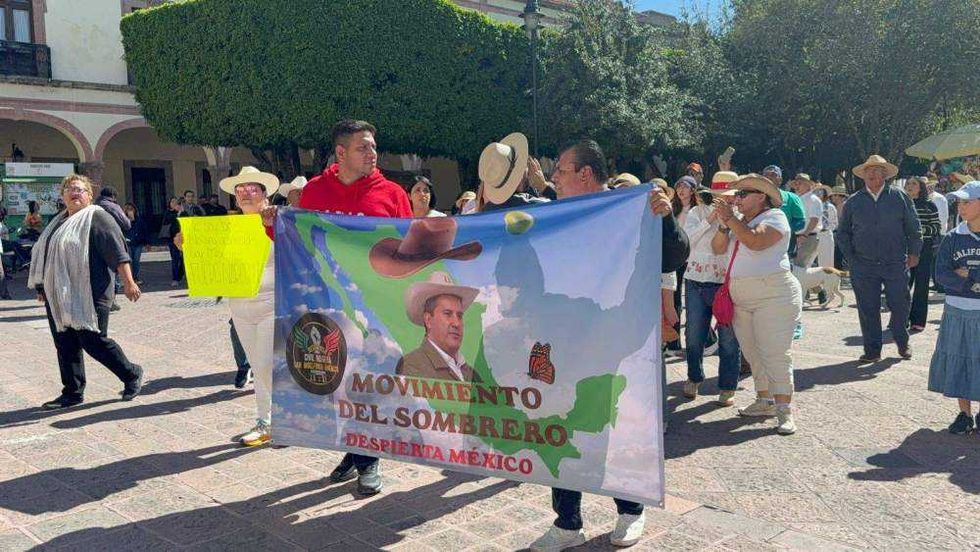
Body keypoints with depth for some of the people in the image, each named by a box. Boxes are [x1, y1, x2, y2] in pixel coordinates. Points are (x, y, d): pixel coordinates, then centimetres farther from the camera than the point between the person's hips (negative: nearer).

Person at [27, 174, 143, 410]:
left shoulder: (97, 218, -6)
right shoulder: (59, 222, 19)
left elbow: (117, 252, -15)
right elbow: (45, 254, 27)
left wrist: (129, 283, -21)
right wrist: (43, 287, 26)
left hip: (88, 294, -8)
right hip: (59, 296, 8)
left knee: (93, 341, -7)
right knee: (65, 344, 8)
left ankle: (132, 375, 11)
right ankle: (72, 393, 16)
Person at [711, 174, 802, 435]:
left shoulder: (774, 217, -6)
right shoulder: (740, 222, 17)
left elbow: (756, 242, -24)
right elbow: (718, 248, 9)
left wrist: (730, 219, -20)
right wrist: (723, 225, -6)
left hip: (773, 295, -8)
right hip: (742, 300, 8)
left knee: (774, 354, -10)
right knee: (753, 353, 11)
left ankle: (784, 411, -6)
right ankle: (765, 401, 22)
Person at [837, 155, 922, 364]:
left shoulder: (900, 198, 5)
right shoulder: (853, 202, 7)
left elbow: (914, 228, 9)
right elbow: (842, 233, 13)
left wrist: (914, 253, 3)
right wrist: (850, 257, 5)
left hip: (896, 265, 0)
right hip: (863, 267, 0)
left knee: (900, 305, 5)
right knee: (868, 310, 3)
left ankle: (902, 343, 28)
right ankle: (872, 350, 14)